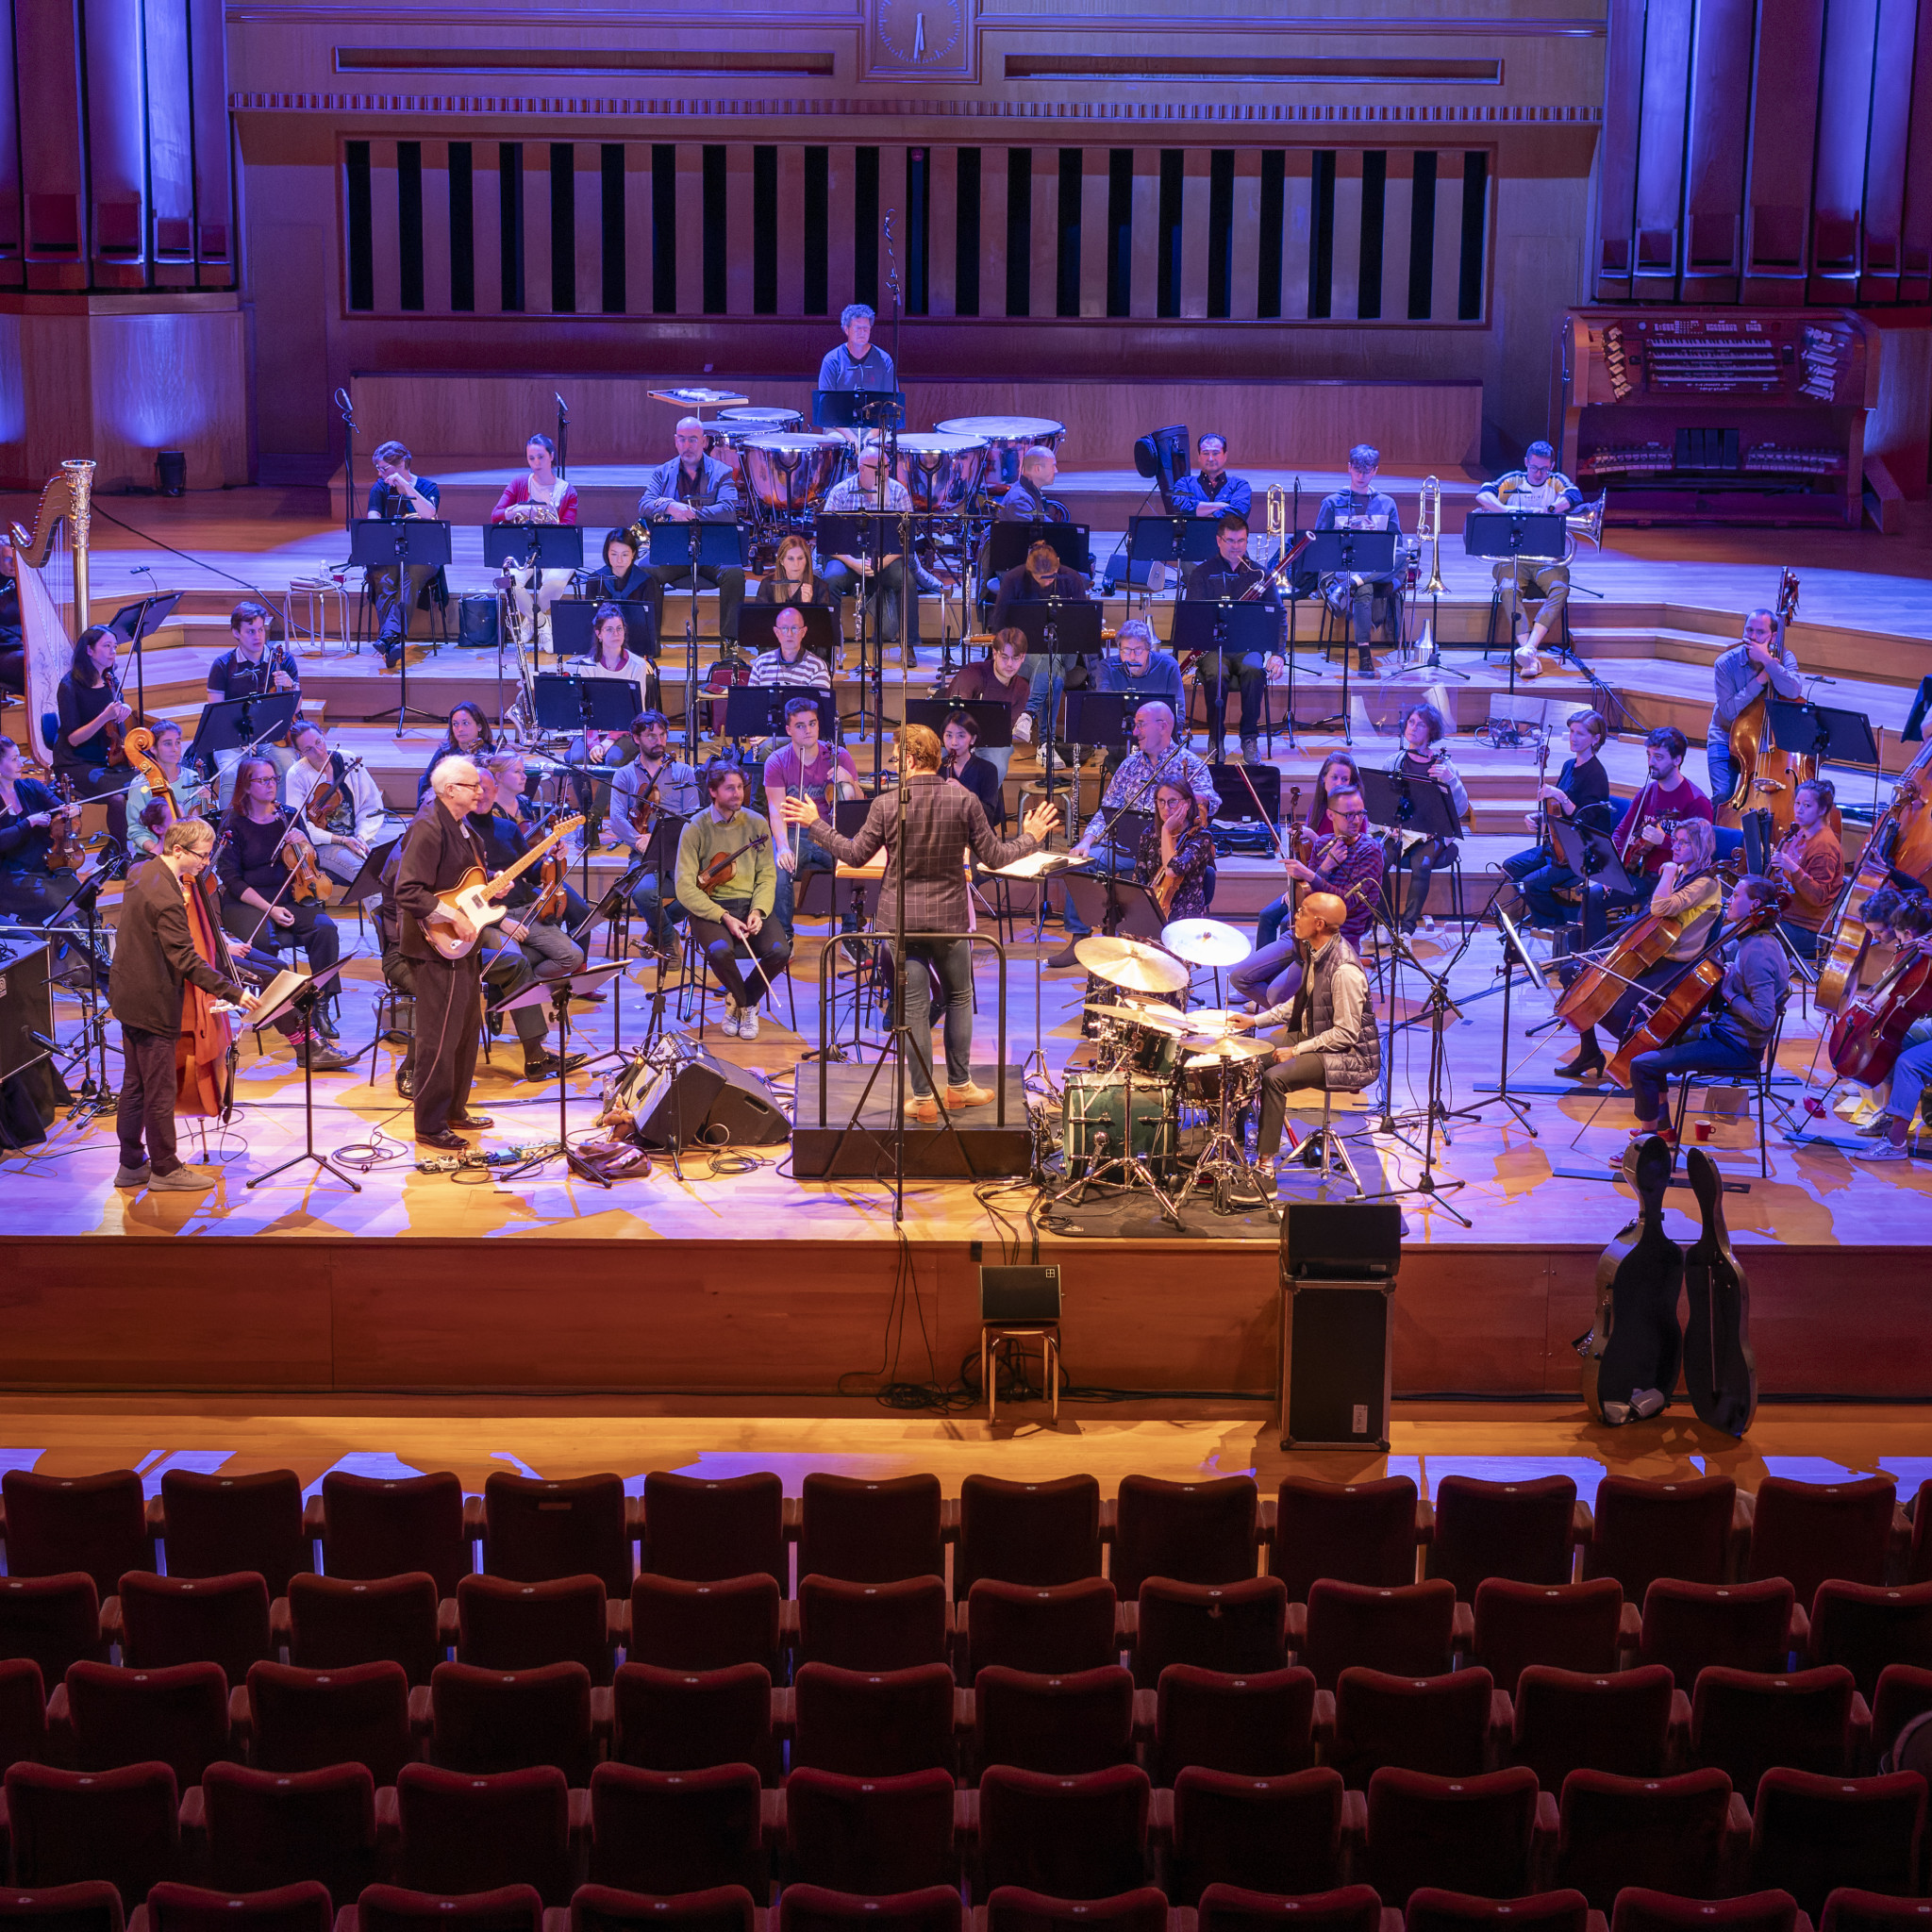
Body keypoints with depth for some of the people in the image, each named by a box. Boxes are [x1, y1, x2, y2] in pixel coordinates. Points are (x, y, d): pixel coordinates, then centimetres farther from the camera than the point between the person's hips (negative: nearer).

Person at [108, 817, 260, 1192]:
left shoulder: (142, 872, 4)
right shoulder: (168, 898, -26)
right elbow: (186, 961, -27)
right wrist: (233, 992, -25)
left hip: (130, 997, 10)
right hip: (155, 1004, -10)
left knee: (135, 1086, 18)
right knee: (160, 1091, 3)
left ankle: (132, 1165, 27)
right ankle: (165, 1170, 13)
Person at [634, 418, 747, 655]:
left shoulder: (721, 473, 8)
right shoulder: (662, 473, 14)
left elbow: (728, 511, -8)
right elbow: (643, 506, -2)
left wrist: (690, 515, -20)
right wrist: (670, 507, -23)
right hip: (671, 550, 1)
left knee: (734, 574, -30)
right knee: (647, 573, -27)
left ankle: (731, 642, -17)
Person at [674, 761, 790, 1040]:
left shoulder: (756, 824, 5)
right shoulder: (696, 828, -5)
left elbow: (767, 876, 5)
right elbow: (686, 889, -11)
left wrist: (758, 911, -15)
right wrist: (723, 917, -21)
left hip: (750, 904, 3)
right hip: (710, 907, -3)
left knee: (780, 950, -25)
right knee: (720, 950, -35)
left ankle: (740, 1002, 4)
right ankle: (745, 1003, -2)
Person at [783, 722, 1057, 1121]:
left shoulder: (886, 805, -11)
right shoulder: (964, 800, -9)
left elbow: (854, 855, -2)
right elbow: (993, 857, -4)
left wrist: (814, 824, 11)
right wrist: (1030, 838, 15)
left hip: (901, 919, -1)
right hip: (949, 917, 1)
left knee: (915, 1006, 4)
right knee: (959, 997, 19)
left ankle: (924, 1099, 8)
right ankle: (959, 1085, 25)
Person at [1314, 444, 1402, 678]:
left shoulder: (1386, 503, 18)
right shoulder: (1333, 503, 11)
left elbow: (1396, 545, 14)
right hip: (1343, 568, -2)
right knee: (1364, 590, -37)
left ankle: (1351, 585, -41)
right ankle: (1364, 656, -40)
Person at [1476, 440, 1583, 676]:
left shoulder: (1557, 482, 12)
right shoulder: (1513, 482, 12)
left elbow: (1574, 496, -10)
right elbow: (1483, 495, -3)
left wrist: (1545, 511, -24)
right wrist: (1508, 511, -21)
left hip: (1549, 559, 0)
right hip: (1513, 557, 0)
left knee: (1560, 589, -31)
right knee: (1509, 590, -31)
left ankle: (1528, 647, -45)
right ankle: (1531, 658, -43)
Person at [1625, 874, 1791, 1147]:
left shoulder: (1758, 952, -25)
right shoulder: (1746, 940, 7)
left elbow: (1764, 1018, -30)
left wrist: (1728, 994, -19)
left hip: (1736, 1047, -11)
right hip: (1724, 1030, 11)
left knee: (1641, 1065, -16)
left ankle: (1648, 1138, -2)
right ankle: (1663, 1129, 28)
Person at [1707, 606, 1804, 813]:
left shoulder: (1783, 659, -6)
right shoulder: (1726, 663, -11)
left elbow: (1793, 691, -27)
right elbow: (1729, 710, -21)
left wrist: (1767, 661, -31)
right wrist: (1760, 680, -24)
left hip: (1767, 739, 1)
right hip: (1727, 737, -1)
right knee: (1723, 796, -21)